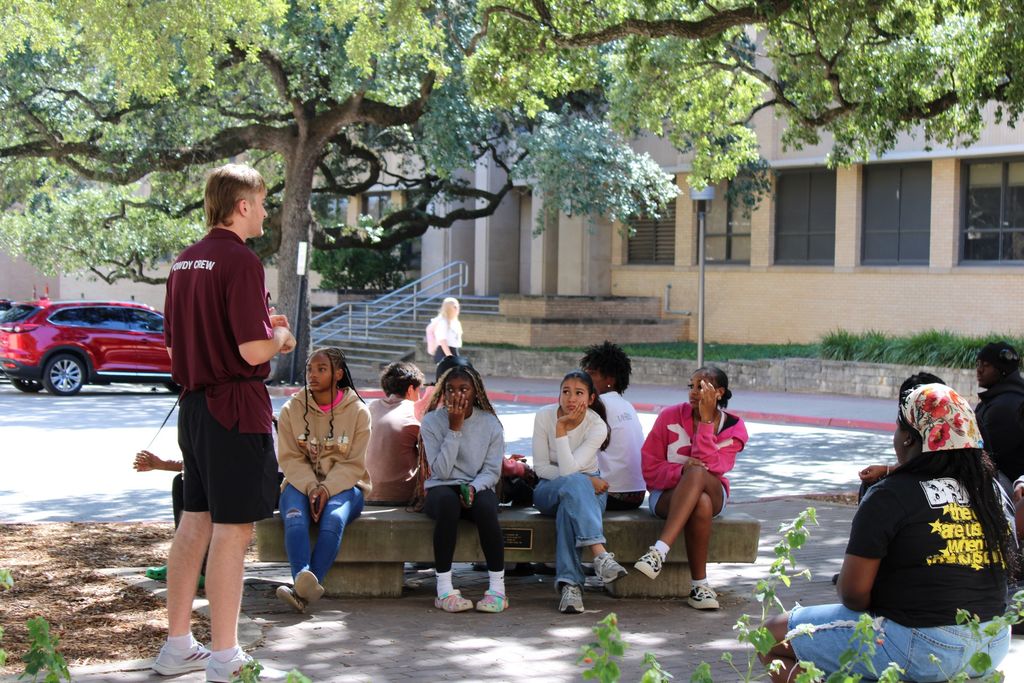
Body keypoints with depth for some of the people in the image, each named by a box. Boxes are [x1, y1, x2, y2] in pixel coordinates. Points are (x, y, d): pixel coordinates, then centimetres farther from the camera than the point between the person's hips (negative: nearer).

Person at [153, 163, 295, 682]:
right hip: (236, 407, -9)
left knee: (194, 524, 16)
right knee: (232, 532, -3)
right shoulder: (241, 261, -15)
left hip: (194, 404, 9)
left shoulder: (185, 261, 12)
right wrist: (280, 337, 0)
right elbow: (253, 351, -23)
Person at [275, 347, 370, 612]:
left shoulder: (357, 411, 2)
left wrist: (327, 489, -19)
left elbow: (354, 464, -3)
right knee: (295, 518, -33)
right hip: (301, 484, 1)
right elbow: (289, 458, -1)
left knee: (334, 518, -35)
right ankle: (304, 581, -57)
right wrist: (311, 488, -18)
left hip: (343, 486, -1)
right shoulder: (292, 409, 6)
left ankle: (303, 590, -50)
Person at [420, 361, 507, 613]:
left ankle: (497, 588, -26)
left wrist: (473, 487, -21)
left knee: (485, 506, -36)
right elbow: (441, 471, -10)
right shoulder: (432, 421, -1)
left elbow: (492, 470, 0)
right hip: (441, 489, -1)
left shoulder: (490, 423, 3)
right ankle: (444, 589, -36)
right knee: (447, 501, -38)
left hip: (478, 488, 1)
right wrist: (454, 429, -14)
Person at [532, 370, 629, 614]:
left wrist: (561, 428, -29)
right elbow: (541, 468, -10)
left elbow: (568, 469, -26)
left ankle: (570, 583, -46)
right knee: (573, 484, -37)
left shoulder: (597, 426, -15)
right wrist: (583, 481, -19)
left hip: (588, 487, 0)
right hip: (549, 490, 0)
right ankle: (601, 555, -54)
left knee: (569, 504, -38)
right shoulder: (544, 416, -10)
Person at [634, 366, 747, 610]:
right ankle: (699, 585, -34)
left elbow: (708, 467, -17)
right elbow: (650, 469, -5)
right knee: (701, 504, -38)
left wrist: (706, 420, -18)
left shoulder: (734, 428, -1)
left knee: (698, 473, -38)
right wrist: (682, 471, -24)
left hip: (712, 493, 1)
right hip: (667, 494, 0)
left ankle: (659, 551, -49)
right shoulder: (671, 416, -2)